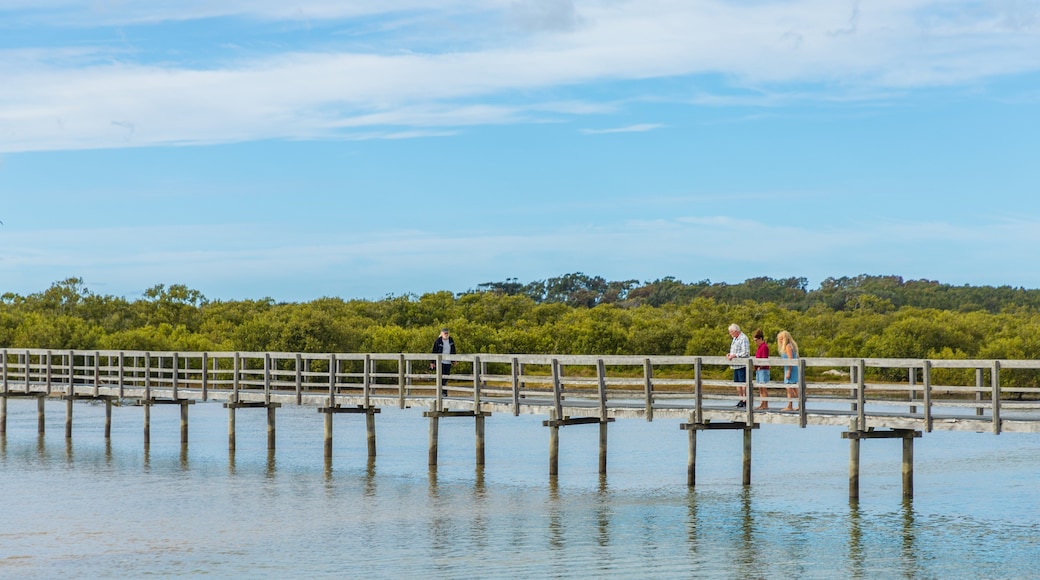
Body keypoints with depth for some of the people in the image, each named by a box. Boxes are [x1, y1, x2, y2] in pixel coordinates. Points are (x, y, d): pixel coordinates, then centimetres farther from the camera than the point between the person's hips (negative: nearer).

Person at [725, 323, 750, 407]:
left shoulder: (743, 338, -12)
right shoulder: (735, 339, 18)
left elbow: (745, 353, -20)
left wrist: (734, 355, -20)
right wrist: (730, 354, 8)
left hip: (742, 365, -10)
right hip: (736, 365, 10)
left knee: (743, 383, -7)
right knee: (737, 383, 11)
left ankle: (745, 400, -5)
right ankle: (741, 399, 17)